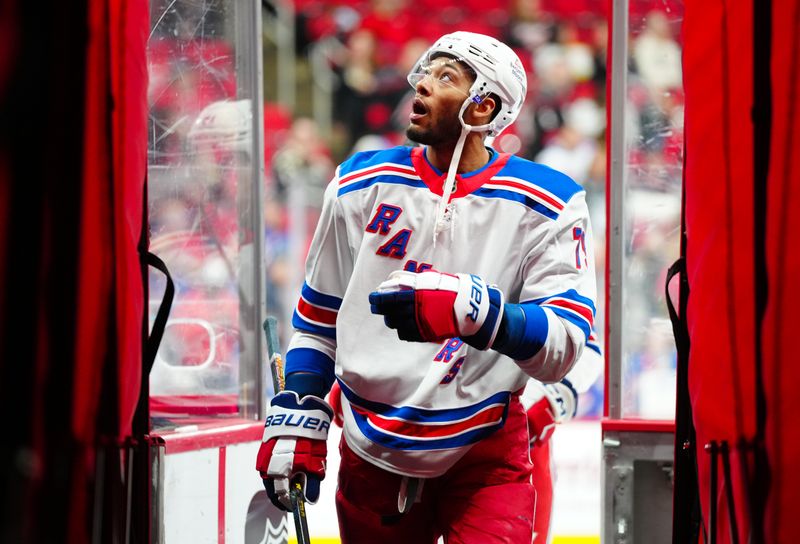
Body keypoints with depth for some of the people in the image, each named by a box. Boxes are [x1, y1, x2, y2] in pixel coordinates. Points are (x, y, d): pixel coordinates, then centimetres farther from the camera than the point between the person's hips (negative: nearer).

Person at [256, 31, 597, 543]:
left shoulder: (548, 206, -8)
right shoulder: (362, 186, 3)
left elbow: (563, 343, -19)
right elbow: (318, 317, 13)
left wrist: (473, 312, -35)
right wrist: (298, 416, 5)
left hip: (485, 458, -3)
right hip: (371, 456, 3)